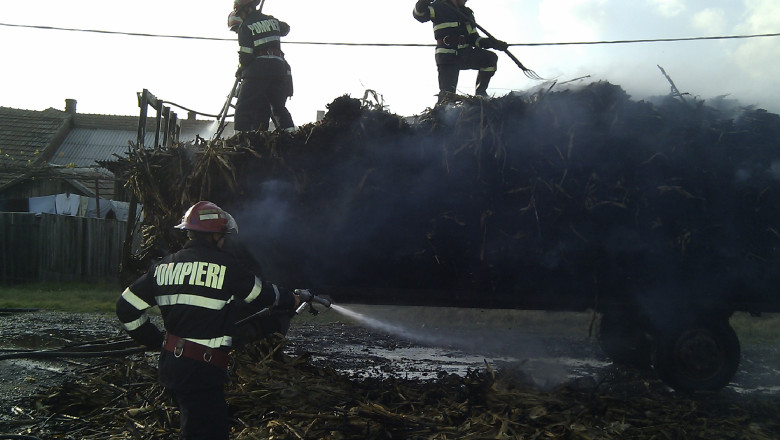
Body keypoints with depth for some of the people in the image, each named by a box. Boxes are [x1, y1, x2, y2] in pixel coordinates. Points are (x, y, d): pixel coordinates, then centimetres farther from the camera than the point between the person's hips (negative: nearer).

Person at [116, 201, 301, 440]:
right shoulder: (224, 265, -10)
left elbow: (126, 307, 8)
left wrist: (155, 340, 16)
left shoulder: (164, 266, 7)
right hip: (201, 372, -8)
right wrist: (290, 299, 24)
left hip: (171, 364, 8)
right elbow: (262, 293, 5)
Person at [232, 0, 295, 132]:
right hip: (279, 68, 5)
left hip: (257, 69, -5)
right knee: (278, 107, 16)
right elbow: (285, 29, 36)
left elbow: (245, 55, -7)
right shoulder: (272, 20, 13)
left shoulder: (245, 26, -3)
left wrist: (240, 70, 10)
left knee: (244, 107, -1)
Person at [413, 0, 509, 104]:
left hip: (465, 53, 6)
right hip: (447, 56, -6)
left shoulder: (467, 13, 22)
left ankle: (480, 93, -6)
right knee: (447, 95, -18)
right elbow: (419, 15, -11)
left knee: (491, 58, -18)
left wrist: (493, 43, 2)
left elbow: (474, 39, 19)